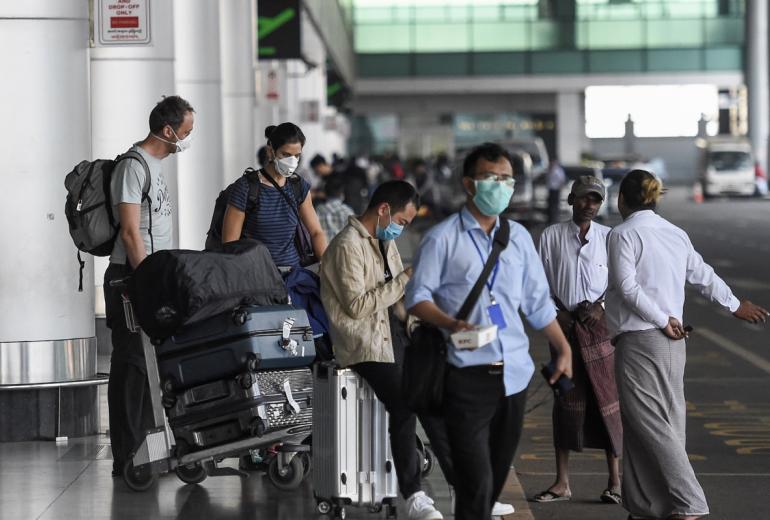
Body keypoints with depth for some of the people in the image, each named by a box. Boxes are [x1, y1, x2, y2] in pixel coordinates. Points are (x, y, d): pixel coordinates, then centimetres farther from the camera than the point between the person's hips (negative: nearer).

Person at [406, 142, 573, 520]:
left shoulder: (518, 237, 14)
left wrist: (563, 349, 15)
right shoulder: (443, 238, -2)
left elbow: (538, 302, 20)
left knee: (498, 476, 12)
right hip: (467, 375, -6)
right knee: (476, 482, -12)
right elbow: (417, 296, -5)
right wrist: (451, 324, -22)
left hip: (514, 372, 6)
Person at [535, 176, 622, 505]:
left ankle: (615, 481, 5)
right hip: (564, 325, 1)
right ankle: (562, 483, 9)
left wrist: (596, 306, -9)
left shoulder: (608, 237, 3)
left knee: (607, 400, -2)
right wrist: (560, 313, -6)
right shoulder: (552, 236, 4)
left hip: (599, 324, -1)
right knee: (565, 401, 3)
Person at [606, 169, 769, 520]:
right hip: (673, 342, 8)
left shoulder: (623, 235, -8)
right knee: (665, 424, 9)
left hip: (639, 340, -7)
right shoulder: (676, 235, 13)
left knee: (650, 424, -7)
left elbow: (627, 286, -17)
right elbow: (703, 275, 22)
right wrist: (735, 305, 36)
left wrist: (662, 320, -11)